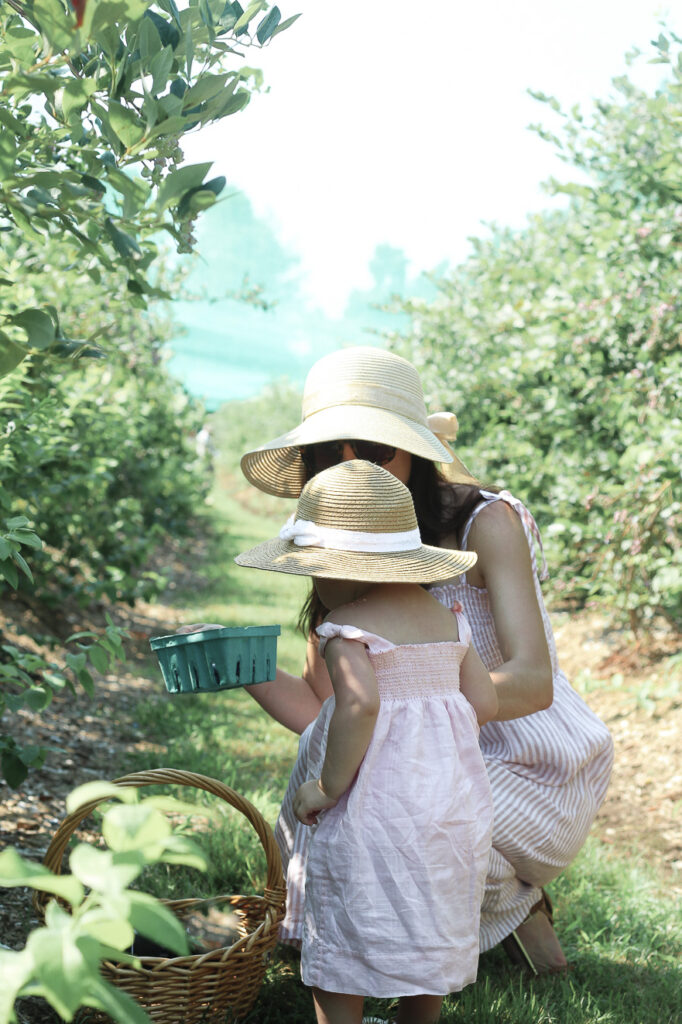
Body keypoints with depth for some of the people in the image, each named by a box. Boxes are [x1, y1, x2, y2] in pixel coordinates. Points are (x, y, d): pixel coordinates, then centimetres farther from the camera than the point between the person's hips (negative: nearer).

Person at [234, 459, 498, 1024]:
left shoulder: (346, 628, -14)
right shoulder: (447, 619, 6)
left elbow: (360, 703, -30)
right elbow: (484, 702, 6)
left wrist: (329, 785, -21)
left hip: (370, 807, -7)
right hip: (453, 799, 7)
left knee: (338, 955, 7)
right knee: (430, 939, 21)